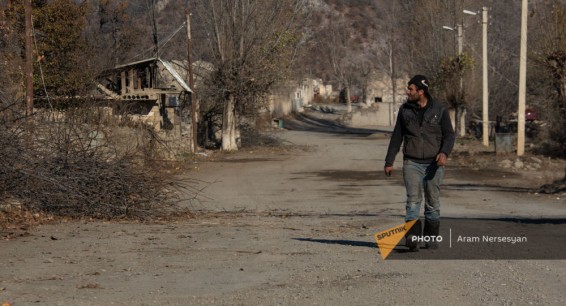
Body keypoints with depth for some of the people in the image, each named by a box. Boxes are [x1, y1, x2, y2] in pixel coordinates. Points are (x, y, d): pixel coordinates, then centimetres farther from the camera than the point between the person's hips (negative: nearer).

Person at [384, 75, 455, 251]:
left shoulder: (439, 110, 1)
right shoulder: (405, 110, 7)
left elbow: (449, 135, 0)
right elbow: (397, 137, 13)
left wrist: (444, 152, -20)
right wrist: (389, 161, 11)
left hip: (434, 164, 0)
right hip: (412, 163, 0)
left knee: (432, 202, 7)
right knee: (413, 199, -13)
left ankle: (431, 238, 19)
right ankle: (412, 237, -22)